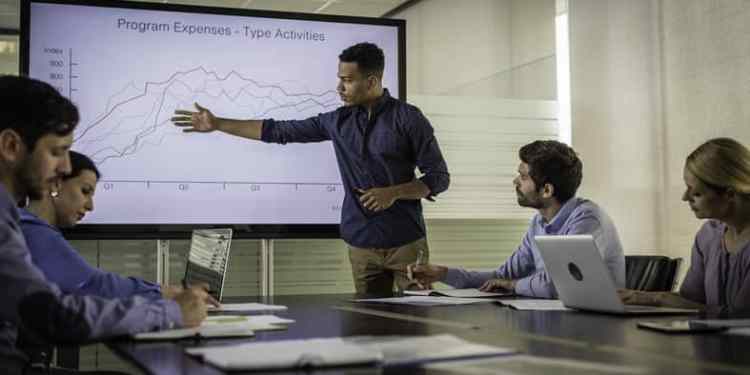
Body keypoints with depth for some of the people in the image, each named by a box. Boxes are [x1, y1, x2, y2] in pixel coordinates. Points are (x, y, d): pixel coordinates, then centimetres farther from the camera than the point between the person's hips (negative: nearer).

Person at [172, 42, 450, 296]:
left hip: (406, 242, -3)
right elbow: (278, 131, 11)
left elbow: (439, 177, -4)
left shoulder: (408, 118, -5)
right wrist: (217, 124, 10)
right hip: (362, 244, 4)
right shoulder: (337, 121, 7)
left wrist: (394, 193, -18)